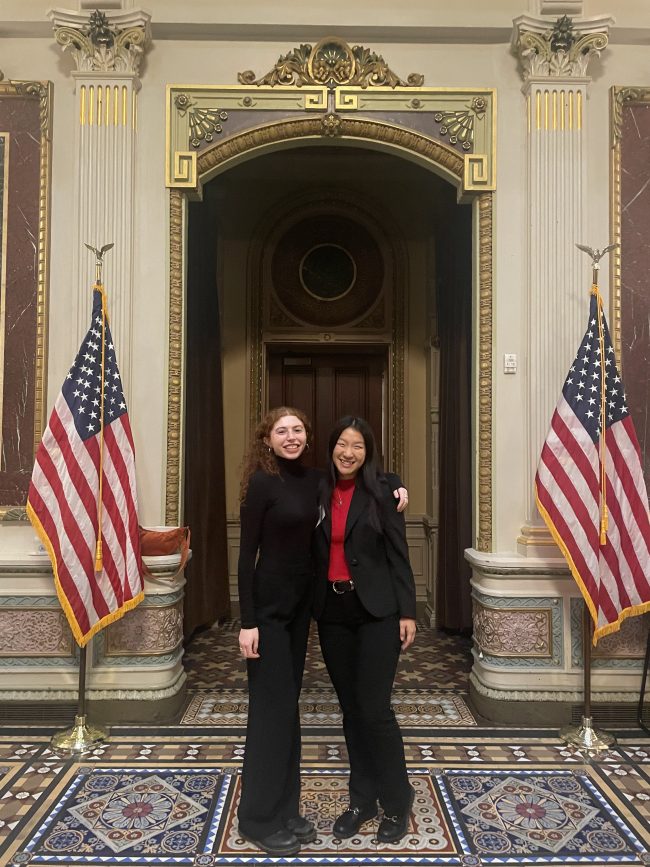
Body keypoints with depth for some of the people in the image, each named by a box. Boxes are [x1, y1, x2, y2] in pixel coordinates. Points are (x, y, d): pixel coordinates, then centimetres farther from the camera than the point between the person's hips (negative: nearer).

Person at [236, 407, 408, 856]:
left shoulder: (314, 480, 4)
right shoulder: (262, 483, -14)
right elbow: (247, 553, -14)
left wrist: (392, 491, 1)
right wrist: (247, 621, -17)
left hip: (301, 603, 7)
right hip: (269, 605, -6)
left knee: (289, 705, 14)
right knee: (272, 707, 1)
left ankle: (285, 810, 28)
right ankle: (259, 818, 18)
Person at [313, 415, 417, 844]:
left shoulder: (381, 491, -5)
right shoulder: (320, 492, 4)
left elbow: (398, 554, -5)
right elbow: (314, 553, 7)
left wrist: (407, 612, -7)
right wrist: (314, 606, 2)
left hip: (377, 612, -4)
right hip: (332, 614, 4)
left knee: (375, 709, -2)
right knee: (351, 709, 13)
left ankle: (397, 803, 21)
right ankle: (362, 800, 30)